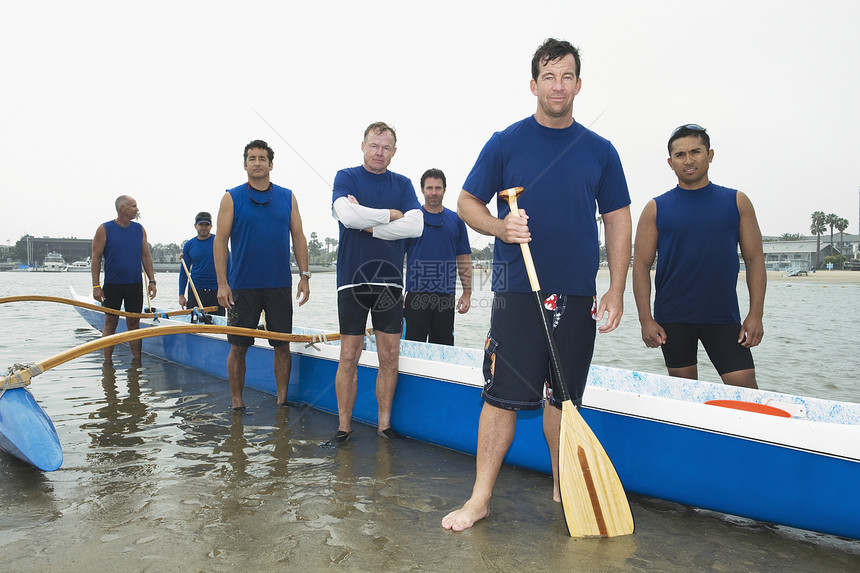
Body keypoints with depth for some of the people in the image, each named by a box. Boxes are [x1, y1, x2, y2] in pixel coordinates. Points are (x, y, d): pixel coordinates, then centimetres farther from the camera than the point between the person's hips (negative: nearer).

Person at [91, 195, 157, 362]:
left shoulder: (139, 229, 8)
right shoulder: (104, 229, -2)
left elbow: (146, 256, 10)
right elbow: (96, 258, -3)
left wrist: (152, 281, 3)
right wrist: (96, 285, -10)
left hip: (135, 285, 3)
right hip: (112, 285, -3)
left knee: (134, 323, 5)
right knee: (110, 323, 4)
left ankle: (137, 361, 10)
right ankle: (107, 362, 11)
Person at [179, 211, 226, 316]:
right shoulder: (189, 245, 7)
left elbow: (227, 267, 2)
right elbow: (184, 271, 10)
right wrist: (181, 294, 4)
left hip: (216, 291, -1)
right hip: (195, 291, 2)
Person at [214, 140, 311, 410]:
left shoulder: (287, 197, 9)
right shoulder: (232, 198, 3)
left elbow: (298, 237, 9)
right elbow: (220, 241, -1)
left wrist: (305, 276, 0)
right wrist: (222, 283, -9)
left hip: (280, 285, 2)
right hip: (242, 286, -1)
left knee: (282, 346, 5)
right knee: (238, 347, 4)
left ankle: (282, 400, 18)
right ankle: (237, 402, 18)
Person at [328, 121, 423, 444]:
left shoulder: (402, 184, 12)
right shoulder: (346, 177, 4)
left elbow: (416, 226, -4)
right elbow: (347, 214, -16)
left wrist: (371, 225, -10)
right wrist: (392, 215, -7)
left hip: (390, 279, 3)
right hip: (352, 278, -2)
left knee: (390, 357, 4)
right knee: (349, 357, 1)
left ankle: (384, 424, 16)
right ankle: (343, 427, 13)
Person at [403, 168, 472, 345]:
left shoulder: (456, 220, 11)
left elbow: (464, 259, 12)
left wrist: (467, 293, 5)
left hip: (446, 295, 2)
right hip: (416, 294, -2)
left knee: (443, 347, 8)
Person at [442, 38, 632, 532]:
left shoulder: (600, 151, 9)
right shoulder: (505, 143, 3)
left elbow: (618, 221, 10)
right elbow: (467, 203, 6)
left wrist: (616, 291, 2)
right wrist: (501, 227, -16)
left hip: (578, 295, 3)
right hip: (518, 290, -2)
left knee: (564, 396, 12)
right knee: (502, 395, -4)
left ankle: (563, 490, 27)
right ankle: (482, 498, 7)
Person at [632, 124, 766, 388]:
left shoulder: (736, 202, 7)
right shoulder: (656, 208, 4)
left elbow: (755, 259, 6)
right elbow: (641, 265, 1)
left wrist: (755, 314, -3)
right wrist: (646, 319, -7)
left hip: (724, 317, 1)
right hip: (672, 319, 0)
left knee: (744, 387, -3)